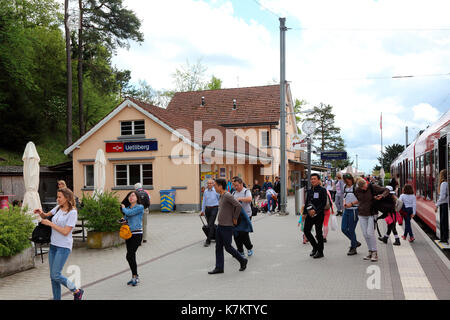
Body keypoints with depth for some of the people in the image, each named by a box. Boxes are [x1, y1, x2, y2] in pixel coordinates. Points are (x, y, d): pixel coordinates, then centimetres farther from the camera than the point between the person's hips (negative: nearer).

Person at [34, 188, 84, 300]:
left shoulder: (72, 212, -13)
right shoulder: (58, 208, 8)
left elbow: (65, 232, -18)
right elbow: (46, 216, 21)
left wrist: (50, 223, -14)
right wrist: (41, 213, -2)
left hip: (64, 247, -7)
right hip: (53, 245, 7)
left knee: (56, 275, -10)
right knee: (52, 276, 9)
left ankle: (77, 292, 8)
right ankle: (56, 298, 20)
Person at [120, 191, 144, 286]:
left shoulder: (140, 207, -7)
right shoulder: (127, 208, 13)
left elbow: (129, 213, -18)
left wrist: (123, 207, 2)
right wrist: (124, 221, 1)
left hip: (136, 234, -7)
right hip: (128, 234, 7)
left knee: (129, 256, -14)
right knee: (131, 256, 10)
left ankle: (135, 277, -2)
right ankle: (134, 277, 20)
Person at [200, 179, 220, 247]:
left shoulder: (216, 191, -6)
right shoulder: (205, 191, 7)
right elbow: (204, 201, 14)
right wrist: (202, 210, 15)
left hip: (214, 208, -5)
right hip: (207, 209, 5)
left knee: (210, 225, -10)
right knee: (209, 224, 13)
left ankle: (208, 241, -9)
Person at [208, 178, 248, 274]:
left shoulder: (228, 196, -19)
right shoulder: (222, 196, 10)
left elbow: (239, 206, -27)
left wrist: (235, 218, -16)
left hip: (227, 227, -9)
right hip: (220, 226, 9)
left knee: (228, 247, -1)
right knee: (218, 247, 8)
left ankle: (242, 261, 17)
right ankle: (219, 267, 13)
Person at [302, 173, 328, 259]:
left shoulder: (322, 190, -6)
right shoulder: (309, 191, 13)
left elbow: (324, 203, -13)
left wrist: (315, 210, -20)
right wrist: (304, 213, 11)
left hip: (319, 214, -6)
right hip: (310, 214, 6)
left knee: (318, 233, 0)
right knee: (306, 230, 2)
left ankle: (320, 252, 13)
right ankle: (315, 246, 22)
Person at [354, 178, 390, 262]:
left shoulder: (373, 187, -12)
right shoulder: (357, 191, -3)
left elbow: (386, 190, -7)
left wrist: (382, 195, -23)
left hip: (372, 214, -3)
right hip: (362, 215, 3)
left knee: (370, 233, -14)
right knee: (365, 234, 3)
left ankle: (375, 253, -2)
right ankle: (370, 252, 16)